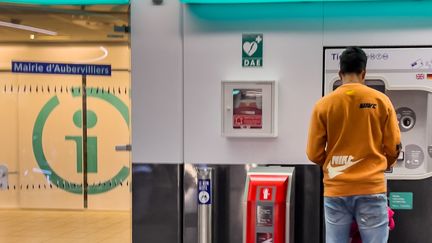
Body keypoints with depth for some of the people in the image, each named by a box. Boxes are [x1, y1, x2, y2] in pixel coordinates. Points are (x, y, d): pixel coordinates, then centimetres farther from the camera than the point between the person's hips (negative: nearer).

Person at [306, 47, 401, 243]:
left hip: (336, 191, 1)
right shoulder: (381, 101, -1)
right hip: (371, 189, -1)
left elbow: (314, 154, 1)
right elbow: (393, 148, 3)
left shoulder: (323, 104, -1)